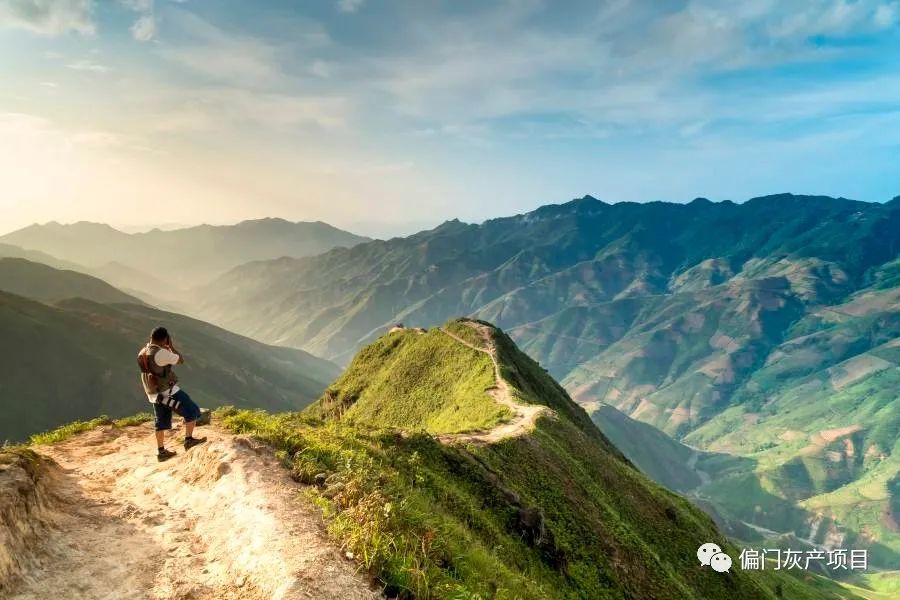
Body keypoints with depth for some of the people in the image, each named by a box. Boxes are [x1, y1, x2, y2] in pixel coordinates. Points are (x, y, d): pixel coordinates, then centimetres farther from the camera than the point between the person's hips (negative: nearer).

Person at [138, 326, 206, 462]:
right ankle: (189, 440, 3)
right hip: (168, 391, -8)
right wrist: (171, 346, -3)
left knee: (162, 422, 16)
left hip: (154, 394, 8)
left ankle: (161, 452, 20)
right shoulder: (161, 353, -22)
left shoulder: (142, 353, 5)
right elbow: (181, 360, -11)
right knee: (192, 411, 5)